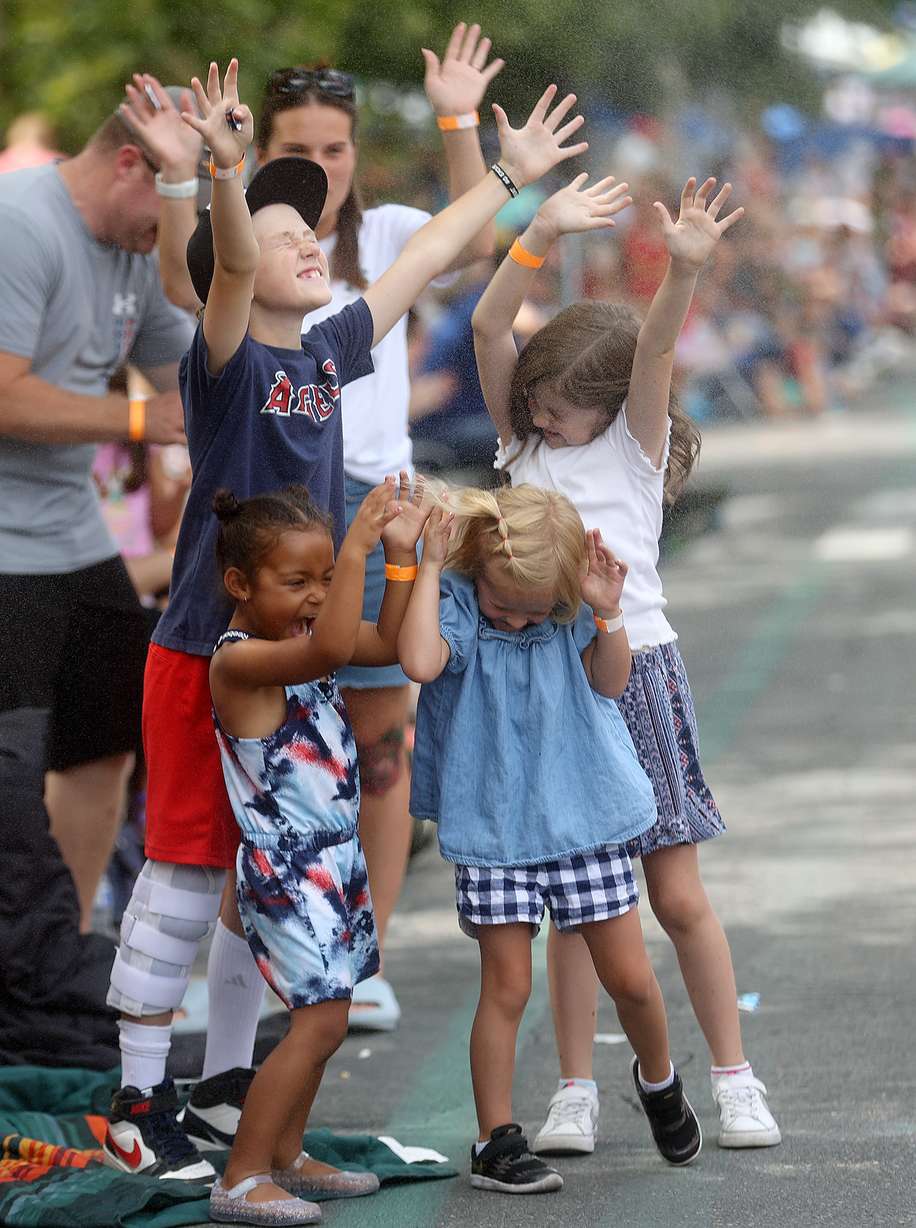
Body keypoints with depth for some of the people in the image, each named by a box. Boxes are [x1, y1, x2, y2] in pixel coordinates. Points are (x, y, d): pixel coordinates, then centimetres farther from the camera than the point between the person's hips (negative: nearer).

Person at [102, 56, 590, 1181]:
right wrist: (229, 173, -51)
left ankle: (227, 1087, 24)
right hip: (204, 657, -8)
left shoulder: (328, 354, 8)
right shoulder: (227, 363, -12)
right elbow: (230, 267, -32)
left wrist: (509, 175, 28)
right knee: (184, 879, -4)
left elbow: (419, 262, 19)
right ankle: (140, 1106, 3)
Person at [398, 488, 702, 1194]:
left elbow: (610, 682, -3)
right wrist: (430, 566, -28)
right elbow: (420, 661, -33)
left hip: (584, 815, 3)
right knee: (506, 987, -2)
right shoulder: (455, 604, -13)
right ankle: (497, 1142, 8)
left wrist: (607, 613, -18)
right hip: (492, 829, -2)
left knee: (629, 978, 7)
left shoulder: (570, 608, -4)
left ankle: (658, 1079, 37)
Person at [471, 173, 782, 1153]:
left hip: (637, 674, -2)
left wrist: (685, 268, -34)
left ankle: (733, 1077, 10)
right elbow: (488, 328, -5)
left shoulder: (635, 443, 2)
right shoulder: (521, 440, 8)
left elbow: (655, 347, -16)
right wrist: (544, 233, -19)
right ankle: (575, 1092, 8)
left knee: (679, 898, 0)